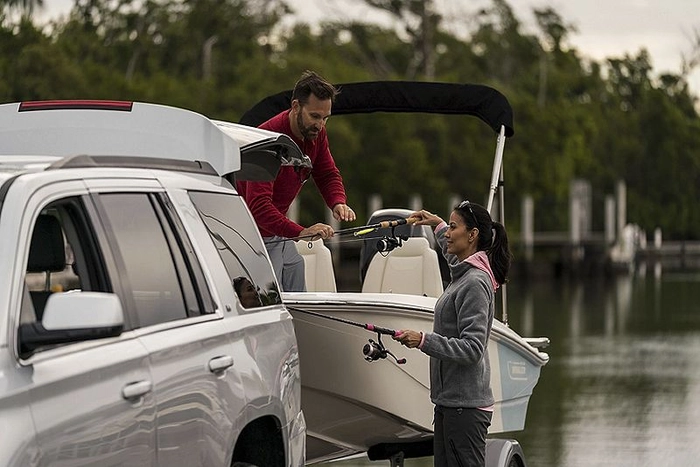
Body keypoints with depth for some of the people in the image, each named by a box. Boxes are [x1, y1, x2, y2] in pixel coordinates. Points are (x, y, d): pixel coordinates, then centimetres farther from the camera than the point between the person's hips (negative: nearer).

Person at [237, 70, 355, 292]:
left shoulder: (315, 133, -2)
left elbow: (328, 174, 11)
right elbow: (258, 205, -36)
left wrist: (338, 203, -13)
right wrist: (300, 232, -46)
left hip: (281, 236, 9)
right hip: (256, 238, -9)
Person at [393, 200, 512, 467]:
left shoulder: (475, 284, -14)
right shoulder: (464, 274, 14)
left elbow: (472, 348, -21)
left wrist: (424, 341, -25)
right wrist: (437, 224, 44)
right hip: (450, 402, 10)